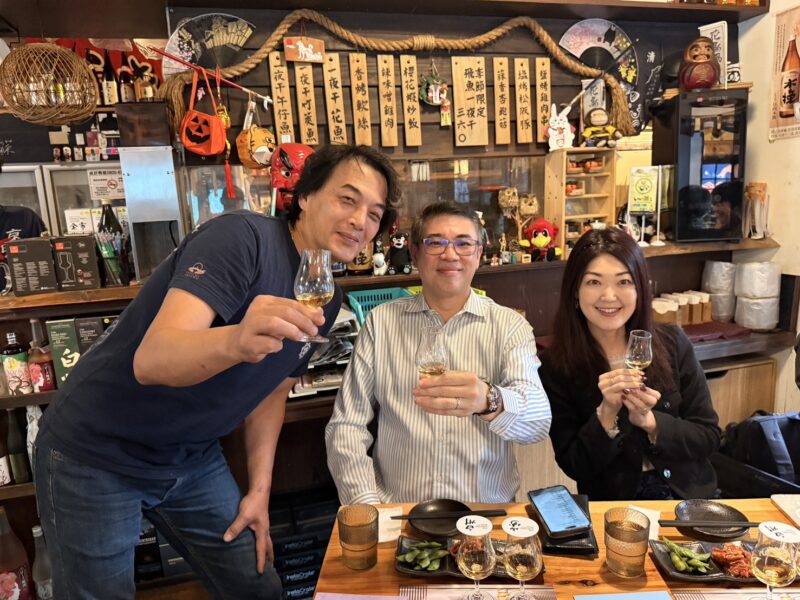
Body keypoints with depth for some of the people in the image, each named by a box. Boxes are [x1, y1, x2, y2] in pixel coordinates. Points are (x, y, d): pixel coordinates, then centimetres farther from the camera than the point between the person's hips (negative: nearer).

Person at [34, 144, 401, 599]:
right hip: (96, 452, -6)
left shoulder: (327, 301, -2)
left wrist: (259, 490, 4)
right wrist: (236, 340, -54)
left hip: (194, 459, 6)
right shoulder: (243, 237, -25)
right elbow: (151, 361, -34)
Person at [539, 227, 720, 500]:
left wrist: (648, 421, -17)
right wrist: (607, 413, -21)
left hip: (689, 497, 3)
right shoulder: (556, 366, -9)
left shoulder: (672, 343, -3)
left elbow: (709, 437, 0)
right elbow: (573, 466, -7)